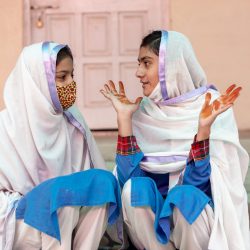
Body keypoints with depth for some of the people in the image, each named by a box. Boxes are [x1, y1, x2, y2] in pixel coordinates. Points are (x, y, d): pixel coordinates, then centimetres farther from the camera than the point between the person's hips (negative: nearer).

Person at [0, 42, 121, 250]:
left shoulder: (72, 119, 2)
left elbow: (87, 170, 5)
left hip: (65, 221, 5)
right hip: (20, 219, -5)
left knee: (102, 180, -20)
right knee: (61, 191, -32)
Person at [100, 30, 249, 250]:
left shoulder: (213, 107, -12)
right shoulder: (143, 111, -1)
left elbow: (196, 184, -21)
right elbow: (128, 176, -11)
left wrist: (204, 128, -33)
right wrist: (124, 118, -15)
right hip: (154, 214, 3)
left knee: (185, 196, -33)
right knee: (135, 188, -26)